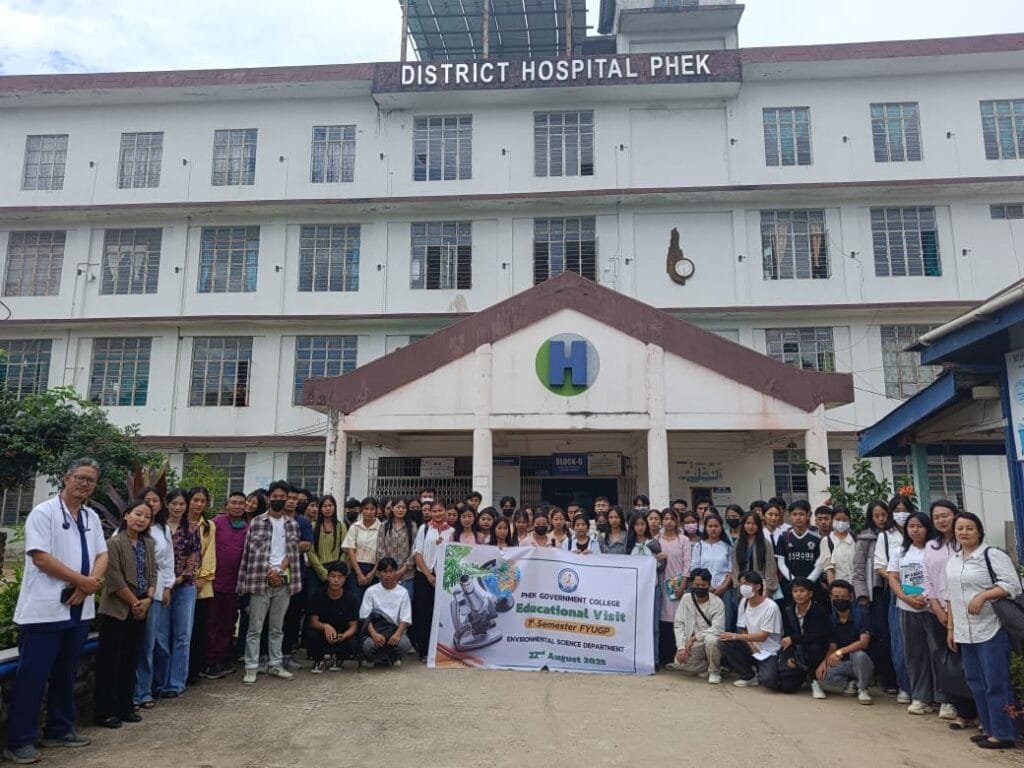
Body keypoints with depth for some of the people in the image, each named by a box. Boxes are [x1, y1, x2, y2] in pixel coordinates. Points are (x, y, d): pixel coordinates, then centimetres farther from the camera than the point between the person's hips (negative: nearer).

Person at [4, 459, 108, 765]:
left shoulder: (92, 517, 11)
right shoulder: (43, 513, -9)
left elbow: (102, 556, 8)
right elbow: (40, 557, -16)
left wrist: (89, 584, -11)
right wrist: (82, 580, -14)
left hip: (78, 609, 7)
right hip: (44, 609, -6)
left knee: (65, 675, 16)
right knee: (32, 677, 0)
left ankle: (60, 730, 27)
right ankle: (19, 741, 10)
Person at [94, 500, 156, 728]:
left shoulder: (148, 544, 9)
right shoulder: (115, 543, -12)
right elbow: (115, 581, -16)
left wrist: (147, 600, -5)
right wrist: (134, 602, -11)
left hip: (139, 612, 7)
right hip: (116, 611, -6)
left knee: (130, 661, 12)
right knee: (109, 662, 1)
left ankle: (125, 707, 22)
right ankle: (103, 711, 10)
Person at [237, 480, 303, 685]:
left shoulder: (292, 525, 9)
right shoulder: (257, 522, -1)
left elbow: (292, 552, 4)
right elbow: (252, 553, -4)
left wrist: (279, 570, -11)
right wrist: (269, 574, -10)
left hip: (283, 581, 3)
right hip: (260, 581, -3)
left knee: (277, 628, 12)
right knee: (255, 627, 0)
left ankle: (276, 665, 20)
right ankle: (251, 668, 6)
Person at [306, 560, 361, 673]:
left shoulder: (350, 599, -10)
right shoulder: (318, 596, -9)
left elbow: (353, 626, -10)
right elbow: (313, 621, -12)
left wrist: (343, 636, -33)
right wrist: (325, 626, -35)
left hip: (343, 635, 0)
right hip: (322, 633, 0)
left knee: (353, 644, -31)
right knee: (311, 634, -32)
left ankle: (337, 658, 6)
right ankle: (320, 659, 1)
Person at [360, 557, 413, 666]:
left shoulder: (403, 592, 4)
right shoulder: (371, 591, 2)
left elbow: (405, 619, -1)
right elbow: (366, 617, -4)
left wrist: (397, 634, -21)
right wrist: (374, 634, -22)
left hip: (395, 630, 1)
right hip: (375, 630, -1)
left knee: (405, 644, -32)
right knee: (368, 645, -34)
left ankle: (379, 657, 1)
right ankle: (392, 657, -1)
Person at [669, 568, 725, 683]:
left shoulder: (717, 602, -12)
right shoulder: (686, 599, -3)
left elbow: (718, 628, -20)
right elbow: (678, 624, -4)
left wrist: (696, 637, -25)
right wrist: (681, 647, -15)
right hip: (692, 644, 4)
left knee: (711, 639, -36)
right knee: (680, 663, -18)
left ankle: (714, 671, -8)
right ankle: (707, 665, 11)